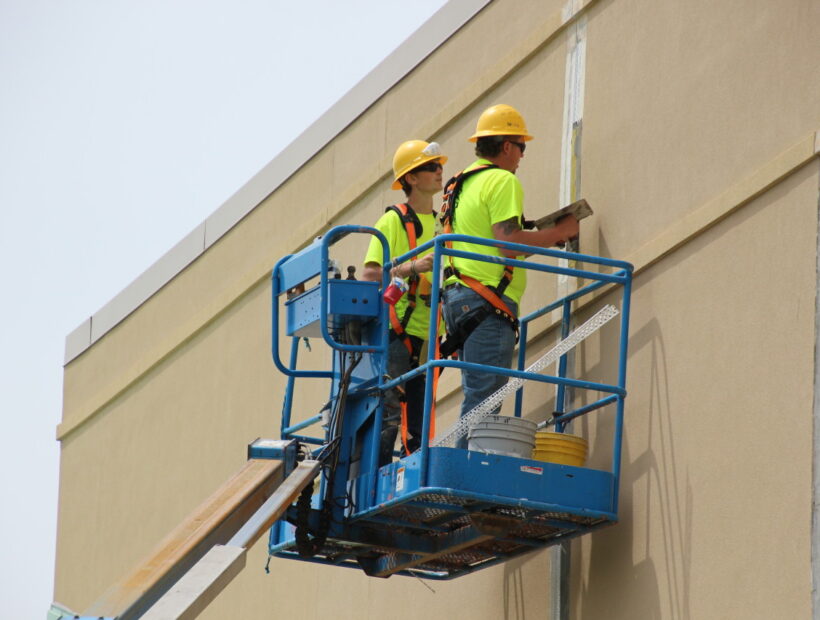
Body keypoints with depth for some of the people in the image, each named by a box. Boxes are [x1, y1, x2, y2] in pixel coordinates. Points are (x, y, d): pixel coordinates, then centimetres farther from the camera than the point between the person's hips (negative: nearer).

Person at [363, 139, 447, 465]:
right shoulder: (394, 220, -1)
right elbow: (370, 275, -11)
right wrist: (413, 267, -25)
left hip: (428, 337, 7)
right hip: (397, 331, -7)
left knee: (419, 425, 6)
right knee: (388, 415, -13)